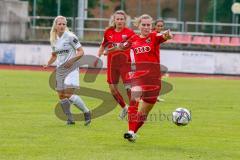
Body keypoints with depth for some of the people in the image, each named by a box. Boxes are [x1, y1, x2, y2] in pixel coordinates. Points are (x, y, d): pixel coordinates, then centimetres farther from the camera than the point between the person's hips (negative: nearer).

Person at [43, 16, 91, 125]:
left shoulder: (70, 37, -10)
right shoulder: (53, 39, 9)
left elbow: (81, 52, -9)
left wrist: (72, 60, -23)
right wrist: (48, 64, 4)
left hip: (71, 68, -7)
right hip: (60, 69, 7)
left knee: (69, 95, -17)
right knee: (61, 96, 3)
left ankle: (86, 112, 0)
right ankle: (70, 119, 16)